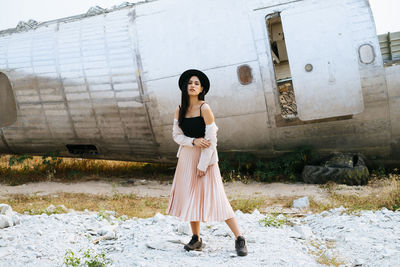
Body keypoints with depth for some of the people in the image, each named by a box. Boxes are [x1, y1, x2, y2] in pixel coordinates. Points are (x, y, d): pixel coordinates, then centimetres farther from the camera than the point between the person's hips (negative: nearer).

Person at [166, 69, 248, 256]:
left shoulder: (204, 109, -12)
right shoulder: (179, 110, 5)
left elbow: (211, 139, -14)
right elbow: (176, 135, 4)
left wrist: (202, 165, -15)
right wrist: (194, 141, -15)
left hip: (205, 156, -6)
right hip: (186, 157, 6)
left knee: (214, 198, -7)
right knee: (190, 197, 8)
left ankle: (239, 239, 1)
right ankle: (196, 239, 21)